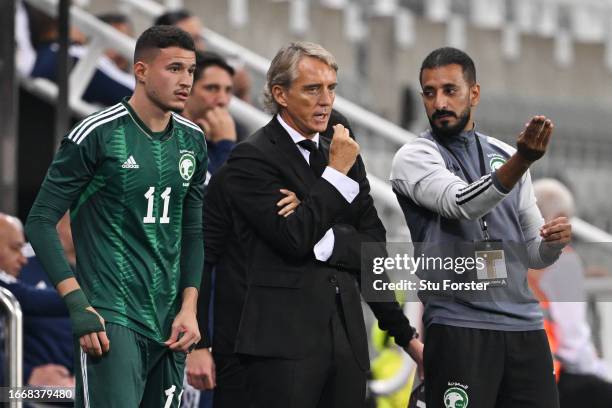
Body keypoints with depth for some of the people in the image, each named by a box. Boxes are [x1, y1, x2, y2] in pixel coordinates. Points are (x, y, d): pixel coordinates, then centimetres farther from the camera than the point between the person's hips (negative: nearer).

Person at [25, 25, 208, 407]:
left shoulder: (192, 141, 10)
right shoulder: (98, 135, -8)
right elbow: (41, 221, -7)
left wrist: (189, 307, 5)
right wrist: (77, 304, -14)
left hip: (168, 321, 6)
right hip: (113, 318, -6)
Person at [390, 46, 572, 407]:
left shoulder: (505, 155, 15)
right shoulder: (415, 157, -1)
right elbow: (461, 202, -22)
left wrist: (554, 241, -5)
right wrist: (522, 162, -37)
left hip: (525, 325, 5)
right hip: (459, 328, -5)